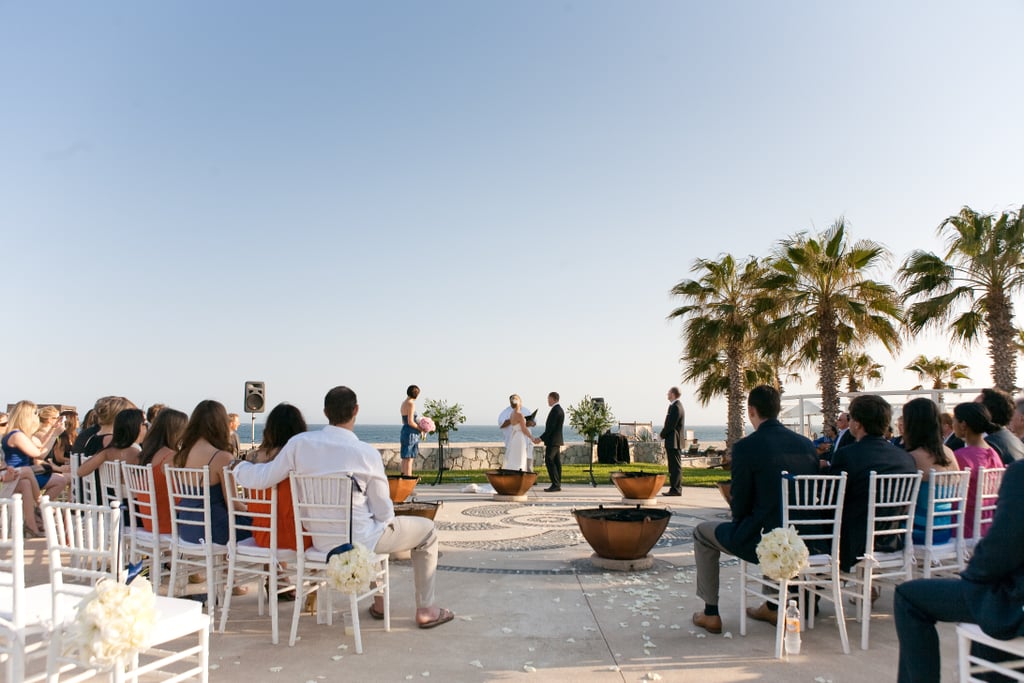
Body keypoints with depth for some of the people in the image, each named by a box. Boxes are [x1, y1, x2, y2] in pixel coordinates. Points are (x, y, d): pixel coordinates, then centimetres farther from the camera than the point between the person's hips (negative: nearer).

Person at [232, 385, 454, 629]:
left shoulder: (299, 443, -11)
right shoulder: (367, 453, -20)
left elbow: (261, 479, -4)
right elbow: (384, 512, -13)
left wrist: (238, 466, 17)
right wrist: (387, 521, 11)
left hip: (321, 541, 6)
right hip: (359, 542, -6)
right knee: (427, 529, 15)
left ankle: (378, 602, 40)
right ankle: (426, 610, 18)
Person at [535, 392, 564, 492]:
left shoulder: (555, 410, -16)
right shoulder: (559, 409, 16)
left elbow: (551, 427, -21)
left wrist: (541, 438, -19)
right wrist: (543, 438, 17)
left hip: (552, 441, -10)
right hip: (556, 440, 10)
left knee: (549, 461, -10)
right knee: (556, 462, 8)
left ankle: (555, 484, -12)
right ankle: (557, 485, 9)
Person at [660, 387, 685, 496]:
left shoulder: (676, 407, -16)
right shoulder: (675, 406, 16)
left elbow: (671, 425, -20)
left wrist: (662, 434, -6)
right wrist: (664, 434, 9)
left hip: (674, 442, -10)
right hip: (672, 442, 10)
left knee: (676, 467, -6)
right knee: (673, 467, 12)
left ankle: (676, 490, -4)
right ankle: (674, 489, 17)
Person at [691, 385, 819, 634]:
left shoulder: (745, 447, -15)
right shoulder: (807, 444, 3)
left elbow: (740, 507, -10)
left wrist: (735, 509, 14)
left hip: (763, 542, -6)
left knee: (702, 533, 19)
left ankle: (711, 614, 22)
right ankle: (774, 606, 38)